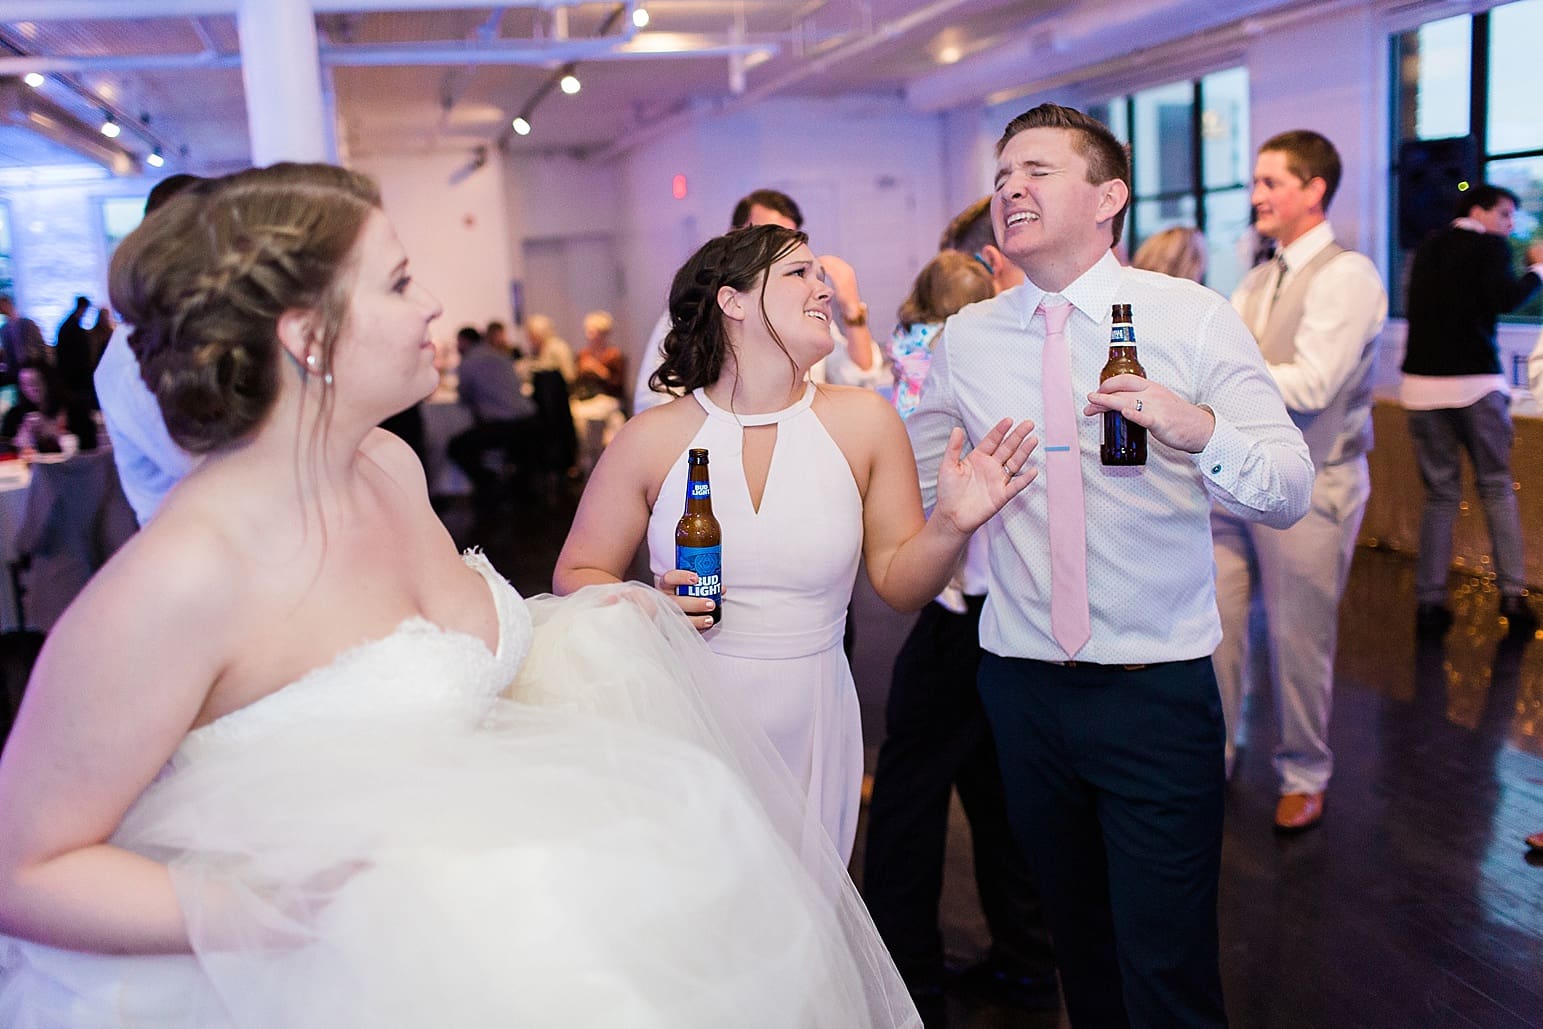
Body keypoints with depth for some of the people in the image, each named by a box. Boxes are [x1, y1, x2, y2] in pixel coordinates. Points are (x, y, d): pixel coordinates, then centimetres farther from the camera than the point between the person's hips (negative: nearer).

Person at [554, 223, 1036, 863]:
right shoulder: (651, 439, -7)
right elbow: (576, 576, 3)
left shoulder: (863, 421, -2)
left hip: (812, 734, 2)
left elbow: (899, 583, 2)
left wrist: (950, 526, -17)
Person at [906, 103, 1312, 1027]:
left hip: (1159, 690, -3)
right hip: (1021, 684, 3)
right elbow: (915, 483, 19)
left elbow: (1291, 493, -11)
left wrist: (1199, 431, -28)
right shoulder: (966, 340, 3)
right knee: (1079, 940, 19)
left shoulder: (1195, 319, -5)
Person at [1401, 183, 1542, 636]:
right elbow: (1504, 299, -19)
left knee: (1440, 493, 8)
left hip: (1422, 382, 4)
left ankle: (1429, 601, 4)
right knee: (1496, 487, 9)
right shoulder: (1489, 246, -3)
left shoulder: (1427, 249, 15)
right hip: (1475, 381, -4)